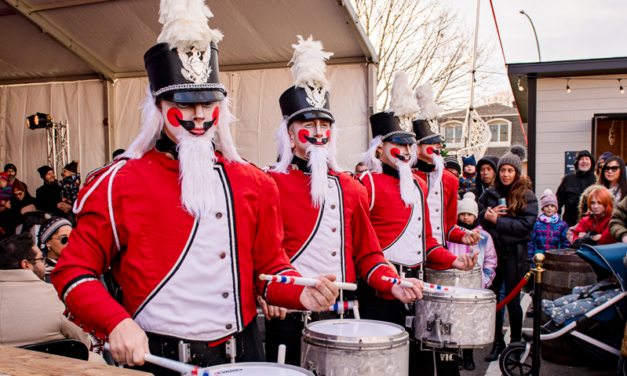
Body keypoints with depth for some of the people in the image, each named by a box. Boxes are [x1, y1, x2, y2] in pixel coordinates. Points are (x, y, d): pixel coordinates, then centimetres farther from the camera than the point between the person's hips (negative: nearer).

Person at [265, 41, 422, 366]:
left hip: (342, 314, 4)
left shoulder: (350, 188, 11)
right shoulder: (271, 184, -3)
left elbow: (367, 253, 13)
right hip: (289, 314, -4)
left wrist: (392, 284, -4)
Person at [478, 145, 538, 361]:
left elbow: (525, 226, -12)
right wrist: (486, 215, -12)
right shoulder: (490, 193, 9)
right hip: (492, 249, 3)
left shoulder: (527, 196, -2)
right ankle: (497, 342, 18)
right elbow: (477, 215, 9)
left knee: (512, 299, 4)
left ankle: (516, 343, 20)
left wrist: (497, 220, -15)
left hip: (514, 252, -3)